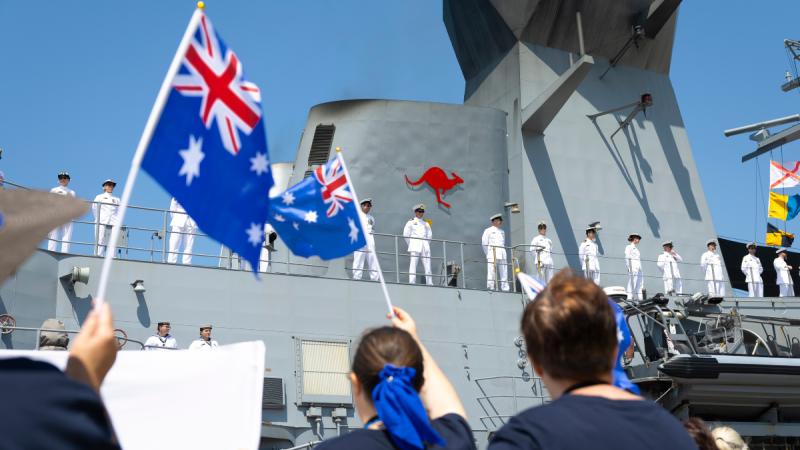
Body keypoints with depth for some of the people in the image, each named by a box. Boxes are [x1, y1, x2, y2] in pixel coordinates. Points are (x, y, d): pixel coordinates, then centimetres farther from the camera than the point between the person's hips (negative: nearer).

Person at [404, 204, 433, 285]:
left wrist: (427, 244, 15)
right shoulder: (411, 222, 7)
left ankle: (430, 284, -2)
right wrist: (411, 245, 3)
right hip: (415, 247, -4)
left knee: (427, 266, -2)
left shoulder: (426, 224, 19)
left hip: (425, 246, 4)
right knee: (413, 265, -10)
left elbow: (429, 235, 23)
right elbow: (406, 234, 4)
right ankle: (412, 283, -14)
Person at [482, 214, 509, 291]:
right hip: (492, 255, -5)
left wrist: (502, 252, 15)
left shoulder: (502, 232, 20)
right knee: (492, 273, -9)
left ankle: (505, 289, 3)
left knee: (504, 274, 1)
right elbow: (484, 244, 3)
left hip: (502, 256, 5)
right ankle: (491, 288, -8)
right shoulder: (488, 231, 3)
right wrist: (488, 254, 5)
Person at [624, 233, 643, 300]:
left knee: (639, 286, 3)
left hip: (639, 270, 8)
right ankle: (629, 298, -14)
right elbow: (627, 258, -7)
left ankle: (639, 299, 3)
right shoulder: (629, 247, 2)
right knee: (631, 285, -12)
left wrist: (640, 269, 14)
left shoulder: (636, 248, 24)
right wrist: (629, 268, -16)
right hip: (633, 269, -8)